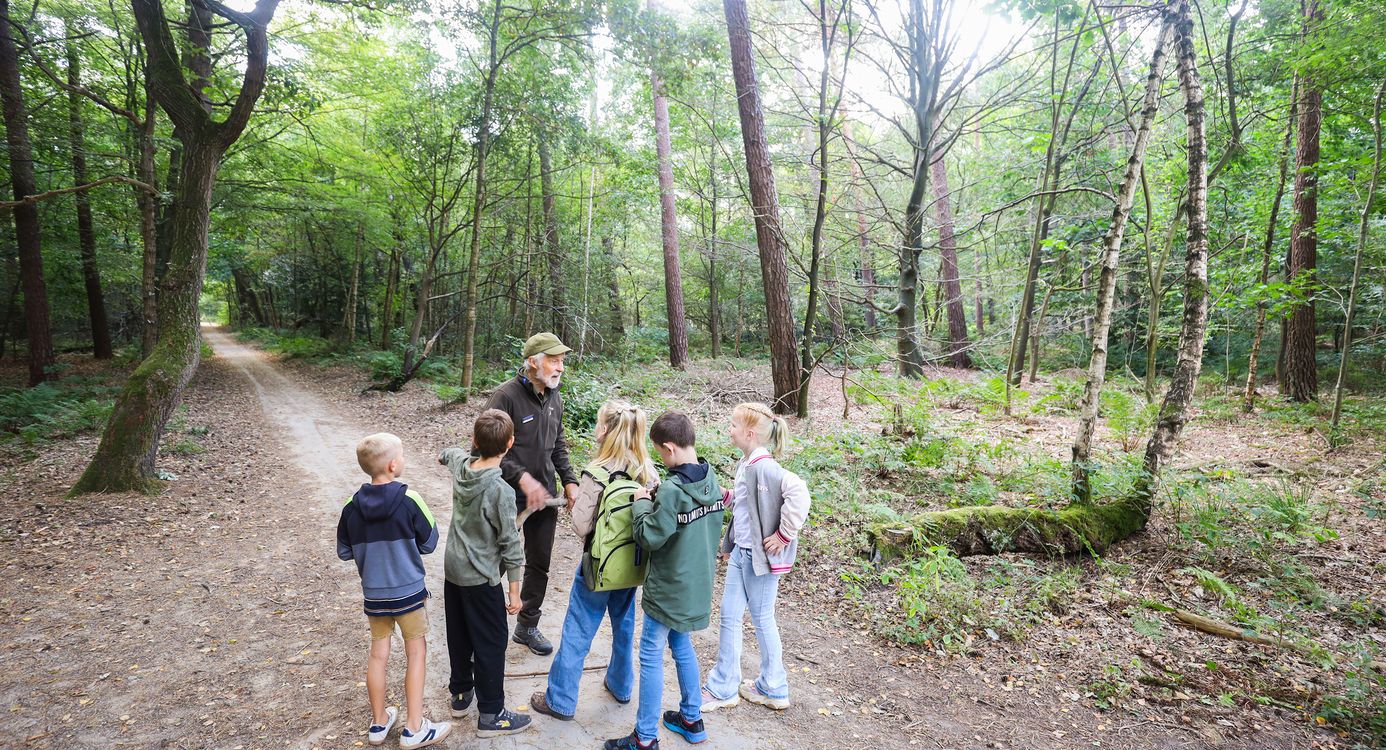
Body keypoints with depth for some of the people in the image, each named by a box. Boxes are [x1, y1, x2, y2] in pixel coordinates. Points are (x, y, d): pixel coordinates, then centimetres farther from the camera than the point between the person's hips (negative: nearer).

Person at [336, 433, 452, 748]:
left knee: (378, 654, 17)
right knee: (416, 654, 9)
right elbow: (429, 543, -10)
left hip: (373, 594, 4)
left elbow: (343, 551, 2)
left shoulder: (352, 507, -8)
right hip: (408, 592, -4)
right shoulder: (409, 500, -19)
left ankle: (379, 722, 32)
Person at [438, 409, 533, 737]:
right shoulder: (501, 490, -26)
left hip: (453, 569, 7)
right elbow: (510, 544, -20)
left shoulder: (461, 464, -7)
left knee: (459, 635, 22)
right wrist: (515, 591, -9)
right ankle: (491, 715, 15)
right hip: (481, 578, -7)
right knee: (490, 645, 5)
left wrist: (444, 455, 47)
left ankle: (460, 692, 39)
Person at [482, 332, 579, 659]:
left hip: (544, 496, 7)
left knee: (539, 564, 16)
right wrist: (522, 478, -25)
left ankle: (527, 626, 34)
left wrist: (569, 480, 4)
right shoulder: (506, 396, -18)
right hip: (509, 496, -7)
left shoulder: (554, 398, 5)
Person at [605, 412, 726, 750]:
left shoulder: (672, 490, -26)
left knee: (651, 657, 5)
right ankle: (691, 718, 35)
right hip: (697, 585, 8)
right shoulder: (712, 481, -1)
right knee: (682, 646, 23)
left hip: (669, 589, -8)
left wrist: (642, 503, -6)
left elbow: (649, 537, -20)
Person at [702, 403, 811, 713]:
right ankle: (723, 687, 29)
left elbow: (798, 492, -37)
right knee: (729, 615, 15)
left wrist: (785, 534, -28)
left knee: (762, 619, 7)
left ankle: (774, 689, 28)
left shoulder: (764, 467, -24)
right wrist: (730, 544, 13)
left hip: (761, 557, -9)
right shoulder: (745, 464, 4)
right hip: (741, 553, 9)